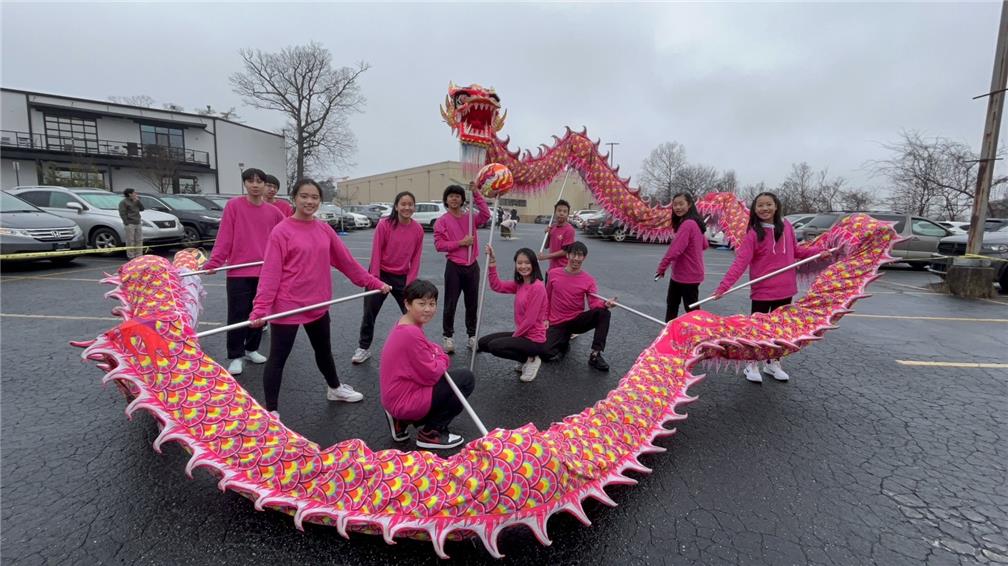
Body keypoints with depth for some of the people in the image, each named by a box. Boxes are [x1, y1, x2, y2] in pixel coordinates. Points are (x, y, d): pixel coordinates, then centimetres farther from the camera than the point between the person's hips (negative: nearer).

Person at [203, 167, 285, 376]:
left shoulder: (273, 212, 6)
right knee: (238, 315, 1)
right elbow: (224, 238, -8)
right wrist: (213, 263, -15)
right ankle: (235, 357, 13)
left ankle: (252, 349, 30)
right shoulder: (233, 206, -4)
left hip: (265, 272, 4)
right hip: (239, 272, -3)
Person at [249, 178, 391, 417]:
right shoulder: (281, 231, -12)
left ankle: (335, 388, 45)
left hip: (318, 305, 6)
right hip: (287, 307, -5)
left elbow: (346, 261, 9)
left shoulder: (324, 230, 4)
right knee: (278, 357, 5)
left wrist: (374, 282, 10)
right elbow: (270, 273, -15)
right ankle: (271, 411, 20)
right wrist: (260, 309, -21)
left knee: (324, 350, 23)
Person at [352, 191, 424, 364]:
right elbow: (376, 252, -11)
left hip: (402, 276, 2)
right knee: (370, 312, 5)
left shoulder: (418, 229, -6)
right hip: (381, 274, -2)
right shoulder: (384, 224, -15)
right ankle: (364, 348, 23)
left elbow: (416, 258, -1)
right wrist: (375, 278, -14)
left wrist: (410, 282, -5)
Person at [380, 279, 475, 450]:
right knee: (466, 379, -7)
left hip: (395, 398, 10)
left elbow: (428, 348, 17)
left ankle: (402, 421, 16)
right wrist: (442, 359, -3)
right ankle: (430, 433, 2)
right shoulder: (411, 333, -25)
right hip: (405, 401, -10)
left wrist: (438, 355, -4)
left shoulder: (405, 325, 5)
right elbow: (431, 375, -22)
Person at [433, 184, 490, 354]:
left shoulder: (470, 217, 7)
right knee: (450, 304, 3)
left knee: (472, 303, 11)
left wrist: (476, 193, -13)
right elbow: (439, 244, -8)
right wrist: (460, 243, -15)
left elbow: (486, 215, -11)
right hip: (454, 267, -3)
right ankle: (448, 337, 16)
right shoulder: (441, 221, -1)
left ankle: (472, 335, 24)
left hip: (472, 266, 3)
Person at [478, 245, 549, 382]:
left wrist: (514, 336, -9)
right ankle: (525, 358, 14)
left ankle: (531, 360, -2)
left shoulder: (537, 287, -21)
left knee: (494, 346, -22)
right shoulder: (519, 284, 4)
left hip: (534, 340, -9)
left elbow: (530, 320, -21)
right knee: (483, 342, 10)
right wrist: (492, 265, -7)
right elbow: (497, 286, 6)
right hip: (521, 333, 9)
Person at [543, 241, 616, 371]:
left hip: (577, 320, 0)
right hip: (557, 323, 0)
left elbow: (594, 304, -16)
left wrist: (605, 304, -39)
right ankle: (564, 342, 15)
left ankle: (595, 355, -21)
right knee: (547, 353, -22)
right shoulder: (553, 273, -2)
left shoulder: (589, 280, -6)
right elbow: (547, 297, 9)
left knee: (603, 312, -28)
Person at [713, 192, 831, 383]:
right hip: (762, 290, -5)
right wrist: (725, 285, -31)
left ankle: (773, 364, 32)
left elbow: (796, 251, 16)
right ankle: (751, 366, 21)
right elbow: (741, 261, -21)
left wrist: (818, 251, 1)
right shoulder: (753, 233, -13)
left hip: (785, 289, 5)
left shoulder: (786, 227, 1)